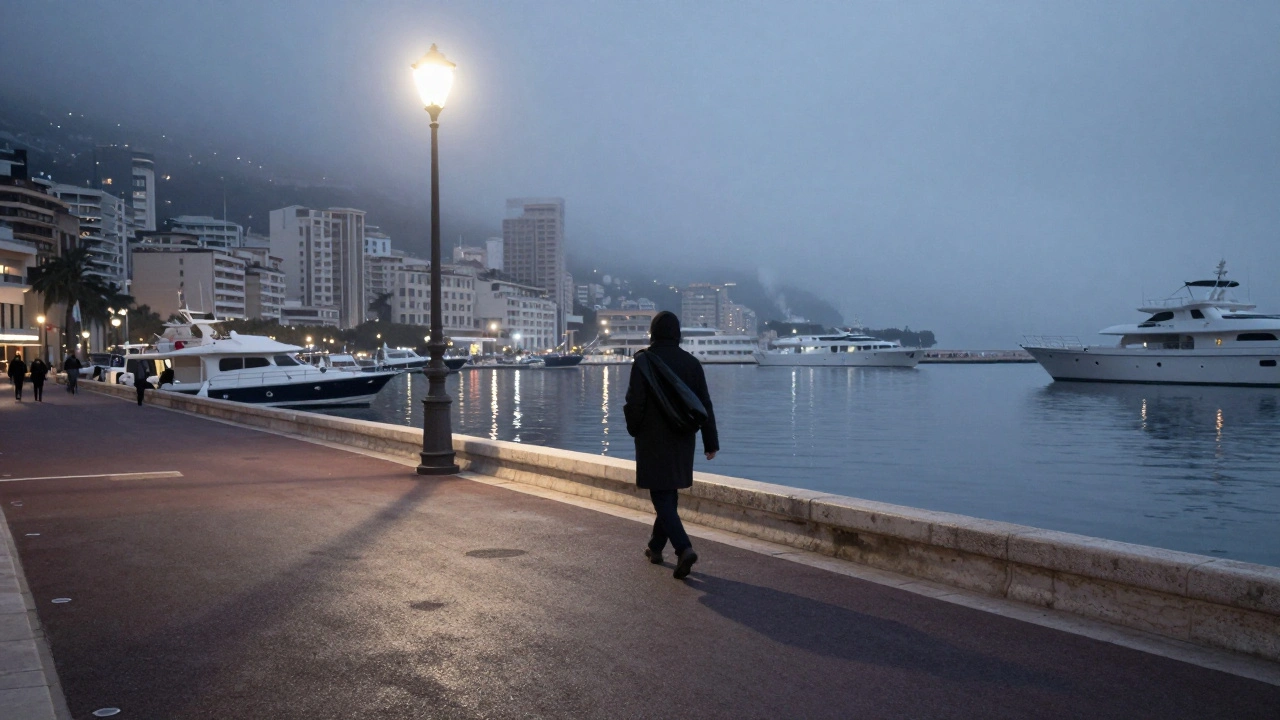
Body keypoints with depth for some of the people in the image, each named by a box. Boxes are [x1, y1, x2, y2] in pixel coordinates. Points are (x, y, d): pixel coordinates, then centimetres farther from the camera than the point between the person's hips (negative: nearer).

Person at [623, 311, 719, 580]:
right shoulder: (691, 362, 2)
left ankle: (684, 548, -21)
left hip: (653, 439, -5)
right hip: (683, 440, 5)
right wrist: (711, 442, 6)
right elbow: (705, 404, 2)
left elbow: (635, 401, -12)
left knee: (662, 497, -4)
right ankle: (656, 547, 31)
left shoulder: (644, 359, -10)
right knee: (669, 494, 17)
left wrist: (634, 429, 6)